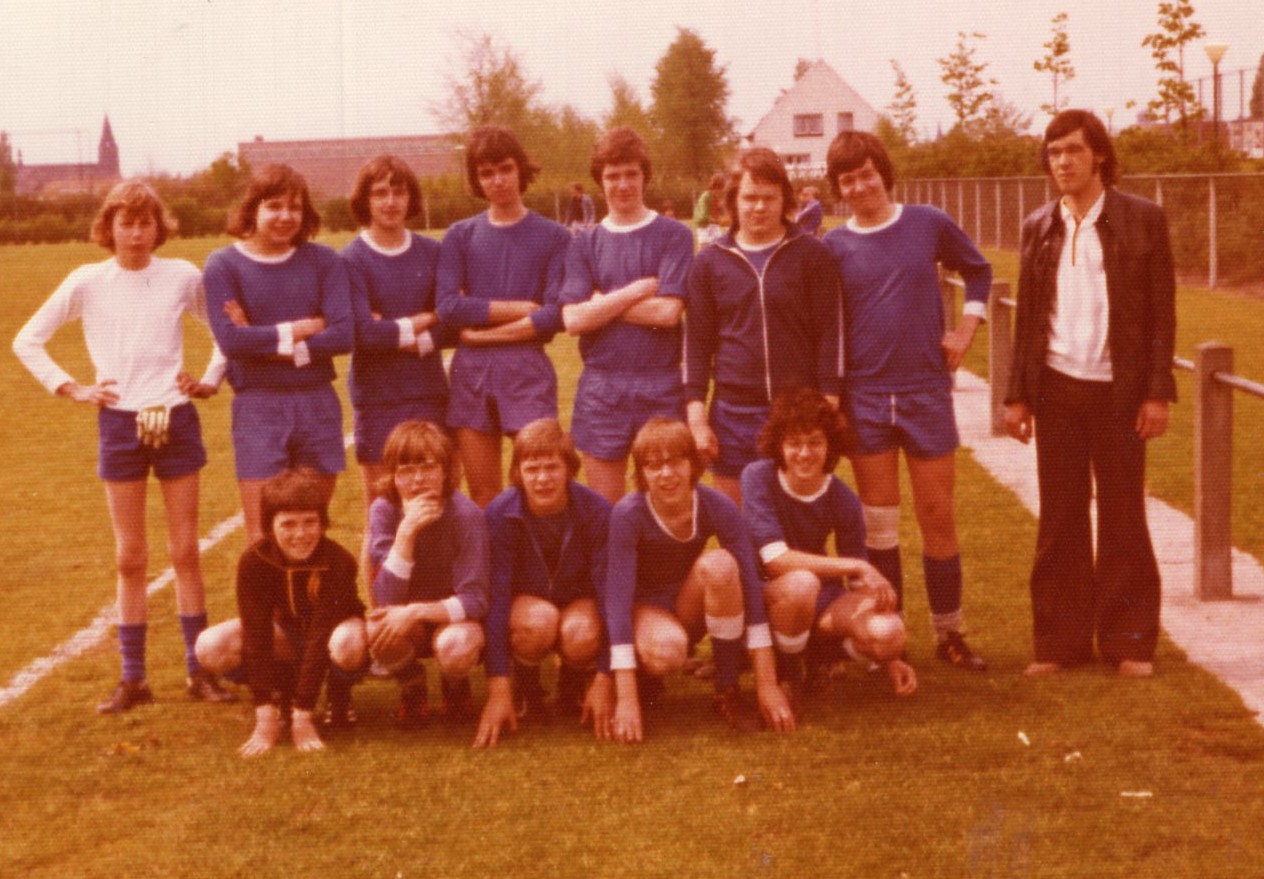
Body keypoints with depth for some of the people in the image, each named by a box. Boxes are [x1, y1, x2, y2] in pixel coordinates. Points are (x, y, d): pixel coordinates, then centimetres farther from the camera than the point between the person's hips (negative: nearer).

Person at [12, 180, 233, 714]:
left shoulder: (183, 277, 1)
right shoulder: (87, 283, 0)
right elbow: (27, 341, 6)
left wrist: (211, 380, 4)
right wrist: (71, 389, -1)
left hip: (176, 419, 0)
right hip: (120, 423, 0)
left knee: (185, 553, 5)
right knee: (130, 558, 5)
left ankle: (199, 670, 13)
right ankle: (132, 679, 12)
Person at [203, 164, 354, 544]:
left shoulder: (322, 261, 3)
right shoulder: (224, 266, -1)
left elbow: (344, 333, -8)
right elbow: (230, 340, -14)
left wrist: (266, 341, -11)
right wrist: (305, 328, -8)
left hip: (318, 403, 2)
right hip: (258, 406, -2)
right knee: (263, 535, -4)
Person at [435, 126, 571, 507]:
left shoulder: (553, 237, 3)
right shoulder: (460, 236, 8)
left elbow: (555, 315, -8)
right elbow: (448, 306, -5)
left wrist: (484, 331, -9)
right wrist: (521, 308, -8)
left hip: (528, 368, -2)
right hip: (472, 371, 2)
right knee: (483, 495, 6)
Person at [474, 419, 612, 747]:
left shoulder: (596, 510, -22)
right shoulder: (501, 514, -24)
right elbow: (496, 597, -24)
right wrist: (498, 691, -28)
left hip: (578, 602, 1)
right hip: (524, 603, -1)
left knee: (582, 635, -34)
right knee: (539, 620, -36)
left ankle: (572, 680, 2)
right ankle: (525, 683, -3)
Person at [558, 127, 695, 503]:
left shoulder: (673, 236, 1)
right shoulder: (585, 244, 8)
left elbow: (667, 312, -11)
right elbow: (573, 319, -5)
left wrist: (603, 304, -5)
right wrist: (637, 290, -8)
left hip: (661, 386, -2)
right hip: (601, 387, 2)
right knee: (605, 511, 6)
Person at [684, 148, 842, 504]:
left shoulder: (812, 255, 0)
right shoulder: (710, 261, 6)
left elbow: (830, 335, -1)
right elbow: (697, 342, 7)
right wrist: (696, 415, 0)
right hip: (733, 414, 2)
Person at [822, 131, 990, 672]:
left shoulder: (928, 224, 1)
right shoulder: (833, 247, 1)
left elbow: (978, 270, 17)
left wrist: (967, 327, 5)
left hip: (927, 390, 0)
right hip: (864, 397, 0)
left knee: (937, 515, 3)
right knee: (879, 522, 5)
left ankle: (949, 634, 15)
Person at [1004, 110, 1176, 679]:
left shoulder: (1143, 220, -2)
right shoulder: (1038, 227, 7)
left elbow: (1161, 311, -4)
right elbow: (1028, 316, 10)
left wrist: (1158, 393, -9)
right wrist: (1017, 394, 5)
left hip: (1118, 391, -3)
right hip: (1056, 389, 3)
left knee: (1122, 516, 4)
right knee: (1060, 519, 7)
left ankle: (1128, 641, 13)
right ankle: (1061, 640, 14)